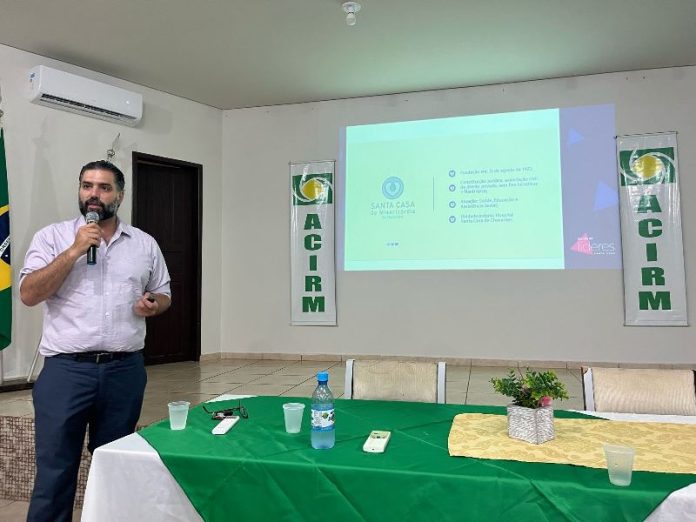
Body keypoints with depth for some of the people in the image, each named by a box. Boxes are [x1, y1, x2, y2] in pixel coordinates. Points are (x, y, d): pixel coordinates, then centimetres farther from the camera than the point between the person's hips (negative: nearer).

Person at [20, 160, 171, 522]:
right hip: (66, 370, -2)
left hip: (124, 370, 2)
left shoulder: (144, 243, 9)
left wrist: (153, 305, -7)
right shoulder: (52, 237, 3)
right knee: (54, 470, 5)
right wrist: (74, 251, -14)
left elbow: (163, 293, 17)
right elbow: (28, 294, -7)